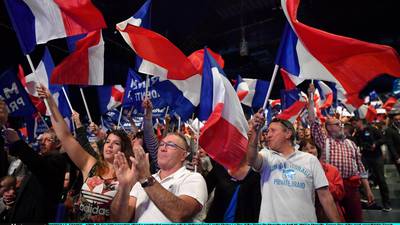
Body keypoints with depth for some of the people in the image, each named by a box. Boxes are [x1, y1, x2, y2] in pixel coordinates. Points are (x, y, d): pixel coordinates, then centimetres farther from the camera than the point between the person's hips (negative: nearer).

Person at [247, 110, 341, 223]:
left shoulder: (310, 160, 2)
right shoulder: (266, 156, 0)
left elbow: (325, 196, 1)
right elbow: (251, 159, -24)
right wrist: (254, 132, -39)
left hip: (305, 220, 1)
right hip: (271, 220, 0)